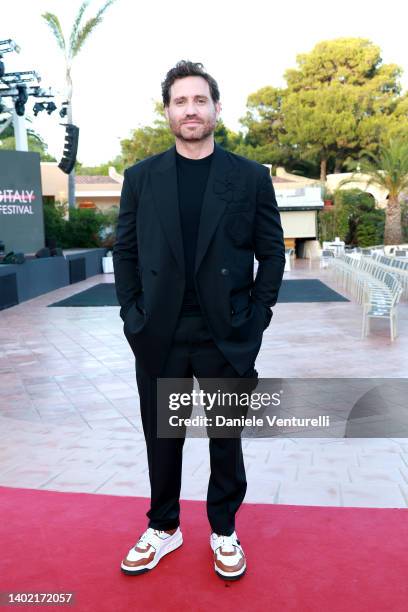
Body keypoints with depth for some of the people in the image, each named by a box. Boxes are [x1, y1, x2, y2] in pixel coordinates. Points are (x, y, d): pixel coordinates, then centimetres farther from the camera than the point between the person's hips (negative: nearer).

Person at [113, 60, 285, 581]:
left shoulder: (251, 177, 0)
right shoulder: (140, 177, 4)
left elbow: (271, 252, 2)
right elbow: (125, 251, 6)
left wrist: (256, 318, -5)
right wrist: (132, 315, -1)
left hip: (226, 337, -1)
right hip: (159, 337, 1)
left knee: (226, 439, 13)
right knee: (161, 438, 14)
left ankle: (223, 531, 33)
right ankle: (163, 528, 34)